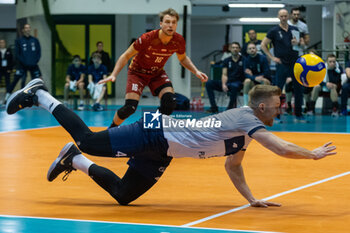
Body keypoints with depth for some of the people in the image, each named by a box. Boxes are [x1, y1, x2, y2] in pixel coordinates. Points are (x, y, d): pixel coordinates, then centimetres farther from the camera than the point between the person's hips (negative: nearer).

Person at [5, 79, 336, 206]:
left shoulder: (246, 133, 12)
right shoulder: (246, 120, -17)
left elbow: (232, 167, 21)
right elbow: (283, 149, -27)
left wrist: (252, 200, 12)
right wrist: (313, 154, -15)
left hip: (160, 153, 9)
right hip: (154, 133, -9)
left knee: (123, 195, 13)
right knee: (89, 140, -5)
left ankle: (74, 160, 22)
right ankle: (38, 95, 8)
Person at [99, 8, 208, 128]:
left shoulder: (179, 41, -17)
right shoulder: (147, 39, -30)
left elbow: (183, 59, 7)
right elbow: (126, 56, -18)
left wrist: (196, 71, -8)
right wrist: (113, 75, -27)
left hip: (157, 73, 4)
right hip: (137, 72, -4)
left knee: (170, 102, -20)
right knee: (130, 107, -18)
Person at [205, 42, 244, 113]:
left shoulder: (243, 60, 5)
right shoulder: (226, 61, 13)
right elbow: (224, 75, 4)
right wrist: (223, 85, -13)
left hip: (238, 82, -4)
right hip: (227, 82, 4)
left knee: (234, 86, -42)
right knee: (209, 83, -15)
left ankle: (230, 107, -25)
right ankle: (214, 107, -18)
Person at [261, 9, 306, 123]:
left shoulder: (294, 29, 10)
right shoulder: (274, 31, 0)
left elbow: (302, 42, 18)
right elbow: (263, 45, 2)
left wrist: (297, 43, -6)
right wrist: (272, 57, -4)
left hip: (295, 63, 4)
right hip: (282, 64, -4)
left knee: (299, 89, 4)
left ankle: (298, 115, 13)